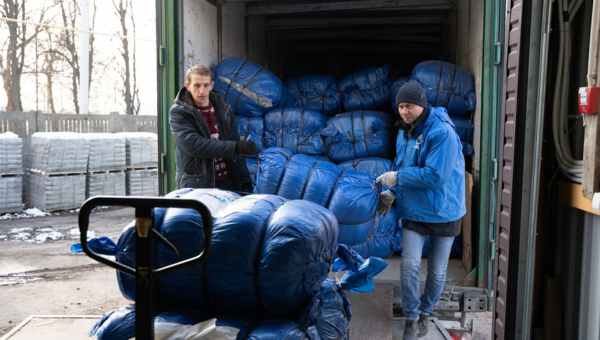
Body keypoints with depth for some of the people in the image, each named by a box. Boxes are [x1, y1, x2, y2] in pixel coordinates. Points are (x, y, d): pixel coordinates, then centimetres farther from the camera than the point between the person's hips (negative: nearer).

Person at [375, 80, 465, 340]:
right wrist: (393, 193, -2)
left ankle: (425, 313, 35)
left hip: (443, 213, -4)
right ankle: (411, 318, 12)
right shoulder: (404, 134, 3)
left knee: (437, 271, 11)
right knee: (410, 266, -6)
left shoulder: (442, 133, -21)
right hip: (414, 212, 4)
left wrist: (397, 177, -22)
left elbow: (436, 176, -29)